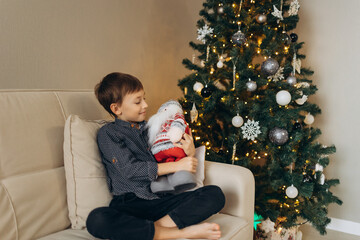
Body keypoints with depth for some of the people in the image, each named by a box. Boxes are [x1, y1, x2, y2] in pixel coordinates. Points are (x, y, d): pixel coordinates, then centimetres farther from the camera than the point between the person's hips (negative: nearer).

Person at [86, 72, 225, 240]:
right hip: (130, 204, -4)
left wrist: (189, 153, -1)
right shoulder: (108, 133, 2)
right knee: (96, 220, -36)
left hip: (161, 199, 4)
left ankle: (160, 225, -26)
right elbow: (130, 169, -11)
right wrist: (177, 166, -15)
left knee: (215, 194, -11)